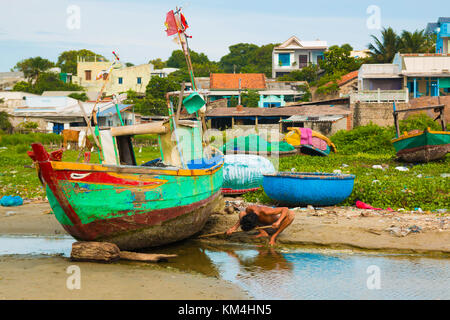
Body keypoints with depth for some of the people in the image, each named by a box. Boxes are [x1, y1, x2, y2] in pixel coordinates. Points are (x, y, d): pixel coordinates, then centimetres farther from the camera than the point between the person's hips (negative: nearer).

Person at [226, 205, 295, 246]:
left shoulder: (265, 211, -42)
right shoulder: (249, 209, -28)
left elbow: (285, 209, -38)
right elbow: (243, 215, -5)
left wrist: (278, 222, -50)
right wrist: (234, 227, -17)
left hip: (275, 224, -5)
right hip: (265, 223, 5)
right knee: (241, 214, -9)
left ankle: (274, 237, -20)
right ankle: (263, 232, -4)